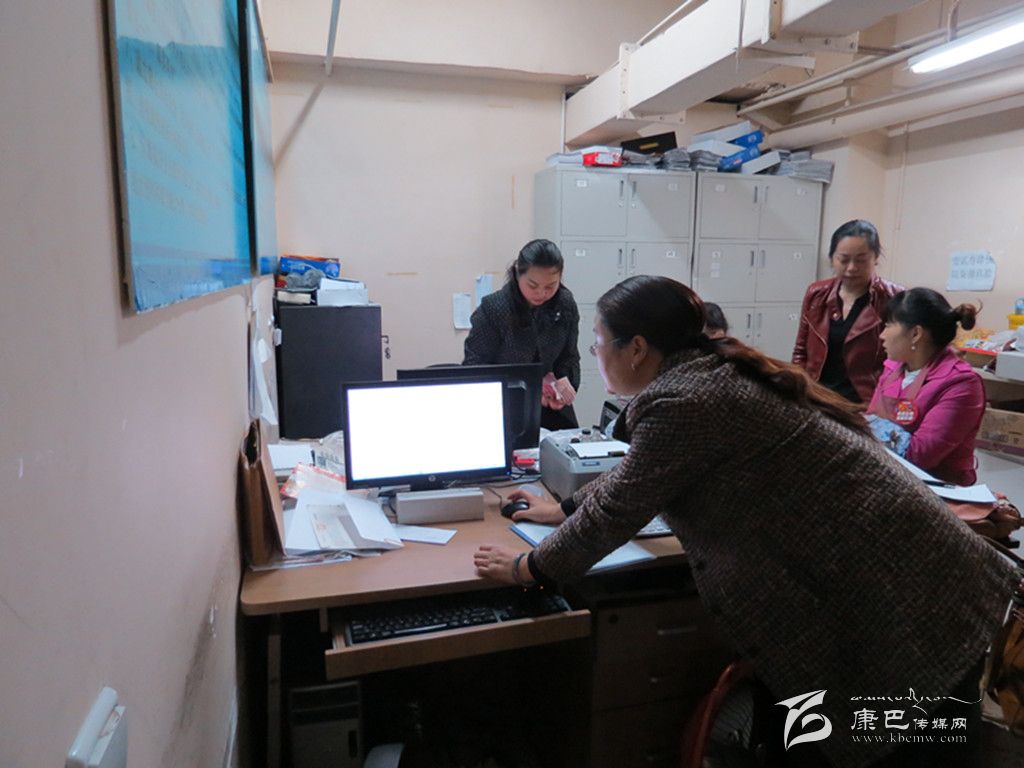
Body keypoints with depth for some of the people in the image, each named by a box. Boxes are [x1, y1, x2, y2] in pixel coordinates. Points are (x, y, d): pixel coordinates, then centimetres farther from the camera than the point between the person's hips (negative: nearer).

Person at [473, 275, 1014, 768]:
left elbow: (617, 511, -14)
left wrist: (527, 569, 0)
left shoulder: (682, 402, -23)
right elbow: (634, 473, 19)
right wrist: (565, 509, 27)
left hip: (901, 604, -9)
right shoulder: (709, 371, 8)